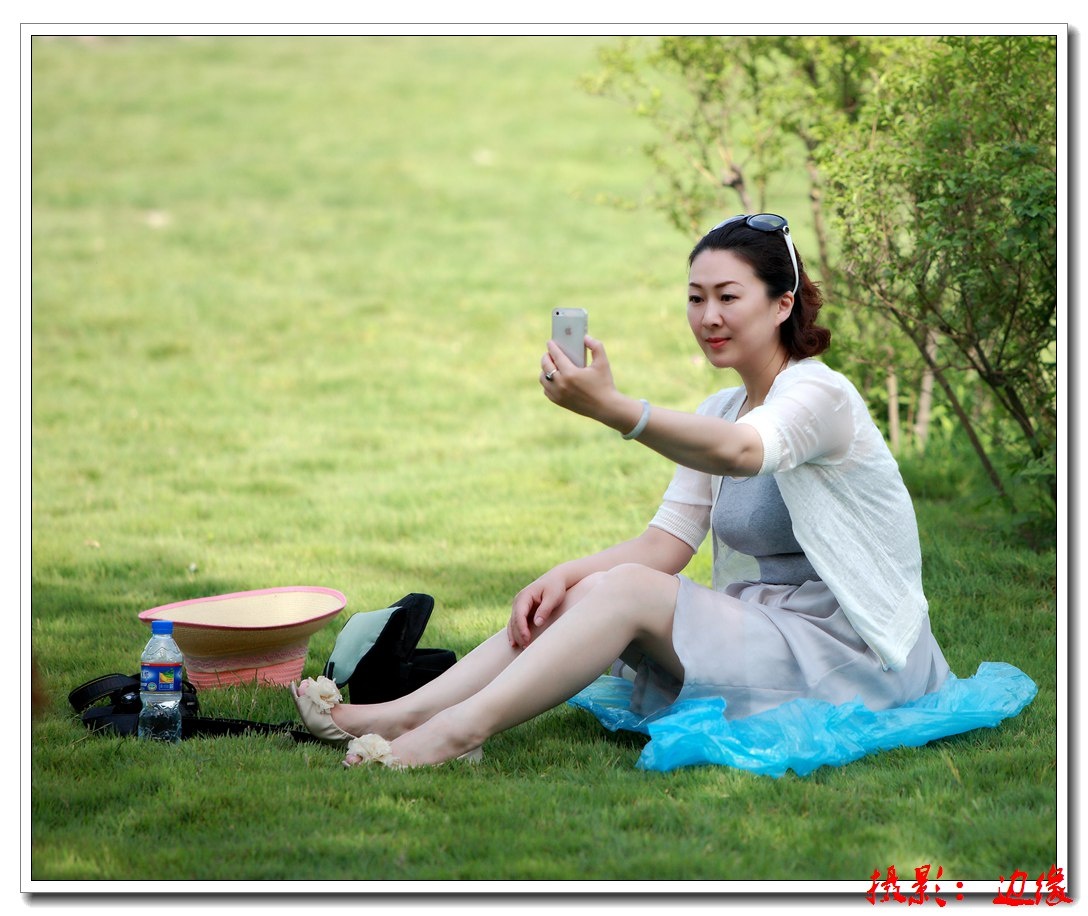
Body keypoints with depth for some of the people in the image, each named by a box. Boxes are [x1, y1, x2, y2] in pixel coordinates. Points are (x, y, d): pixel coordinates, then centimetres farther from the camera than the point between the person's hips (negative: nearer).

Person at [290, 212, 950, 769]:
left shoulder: (819, 395, -13)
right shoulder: (721, 411, 15)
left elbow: (740, 453, -37)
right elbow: (667, 542, 6)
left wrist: (611, 408, -52)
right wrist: (566, 575, -13)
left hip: (848, 653, -8)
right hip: (764, 631, 8)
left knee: (628, 589, -23)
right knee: (586, 591, -10)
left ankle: (458, 730, -31)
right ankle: (402, 715, -18)